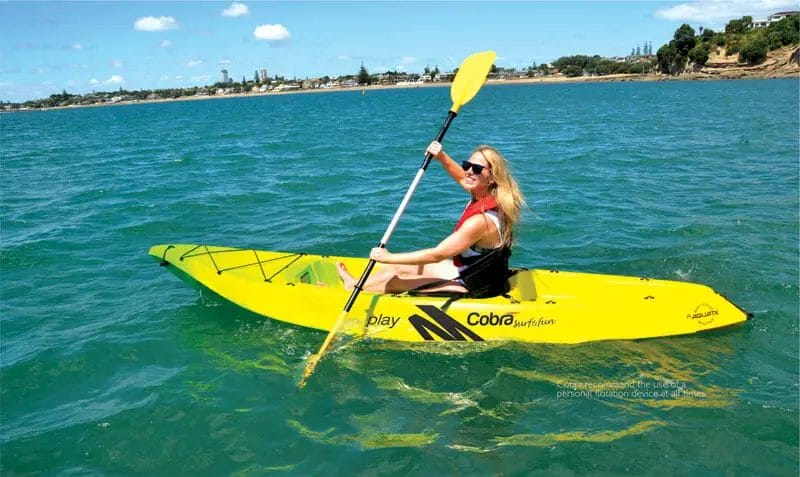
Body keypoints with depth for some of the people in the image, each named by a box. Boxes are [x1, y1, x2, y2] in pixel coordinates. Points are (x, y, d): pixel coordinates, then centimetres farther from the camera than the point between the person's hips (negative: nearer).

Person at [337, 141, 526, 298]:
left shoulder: (482, 220, -32)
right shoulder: (486, 195, -7)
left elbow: (436, 255, -27)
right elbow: (462, 178, 17)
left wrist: (389, 257, -20)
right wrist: (442, 156, 0)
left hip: (471, 288, -8)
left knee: (394, 279, 1)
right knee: (400, 267, 15)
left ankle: (353, 288, 24)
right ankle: (358, 284, 34)